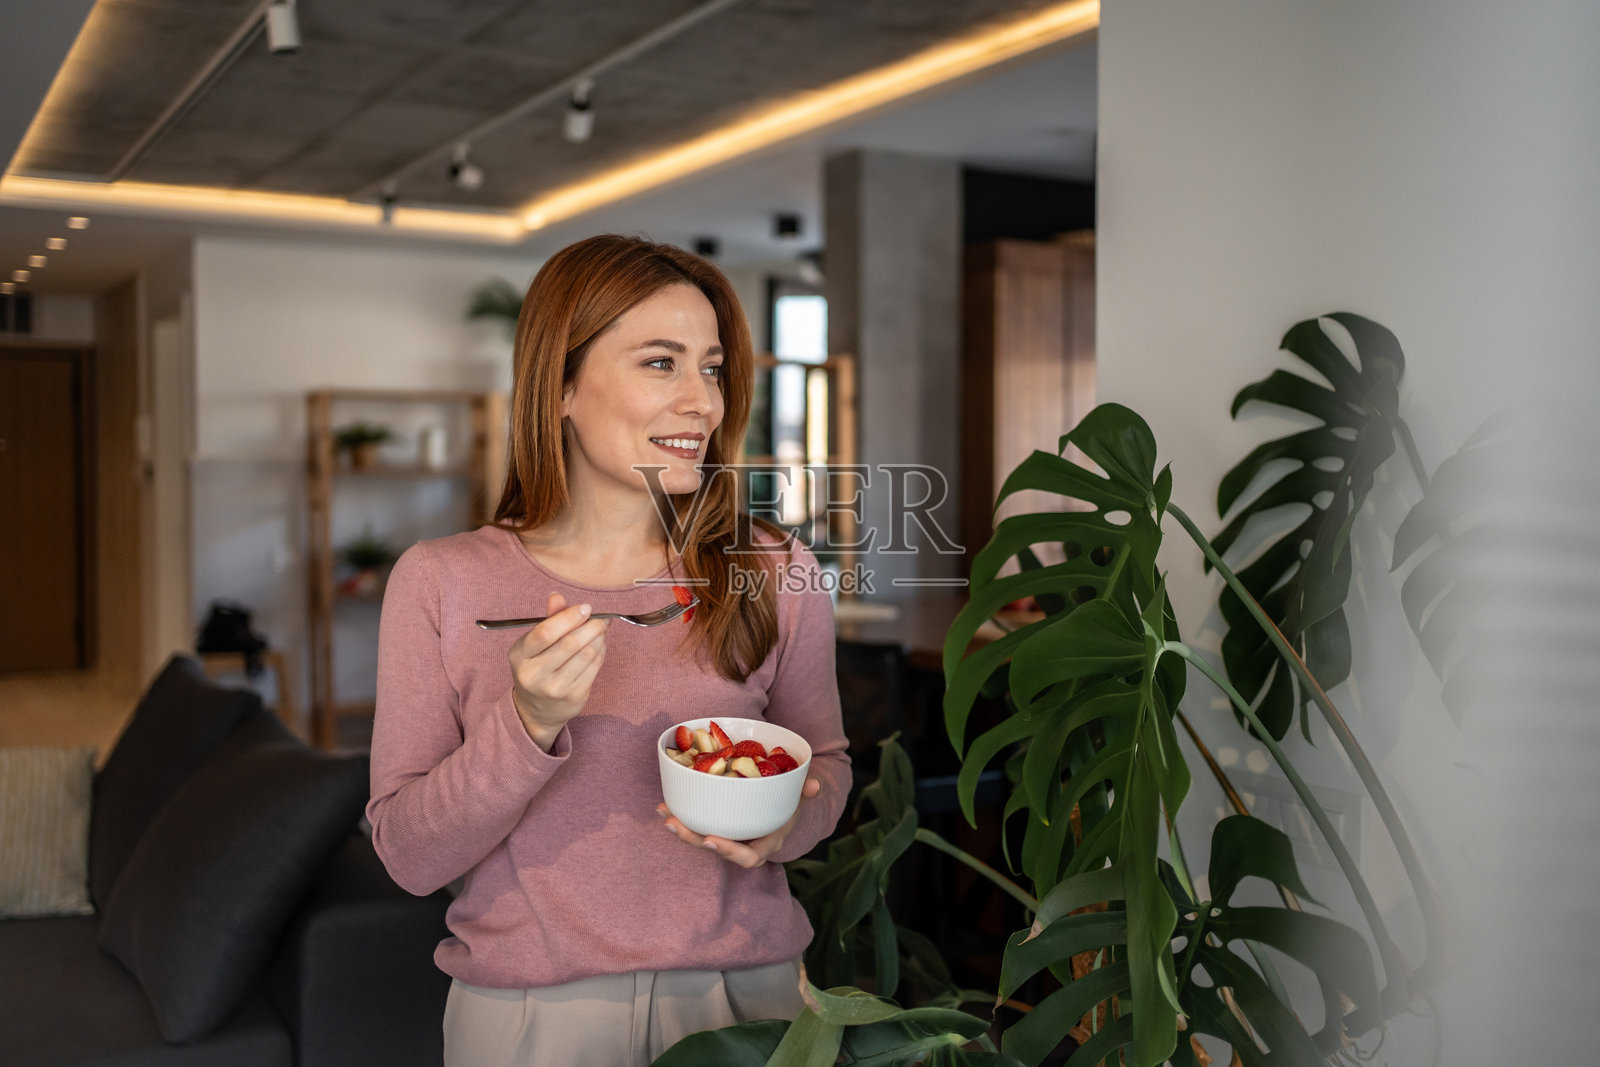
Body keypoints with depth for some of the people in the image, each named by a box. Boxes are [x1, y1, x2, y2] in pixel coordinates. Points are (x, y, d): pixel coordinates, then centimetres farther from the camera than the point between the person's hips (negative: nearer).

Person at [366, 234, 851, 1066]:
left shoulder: (776, 574, -5)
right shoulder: (441, 583, -8)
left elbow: (826, 762, 8)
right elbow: (408, 856, -8)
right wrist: (528, 725, -23)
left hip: (742, 995, 2)